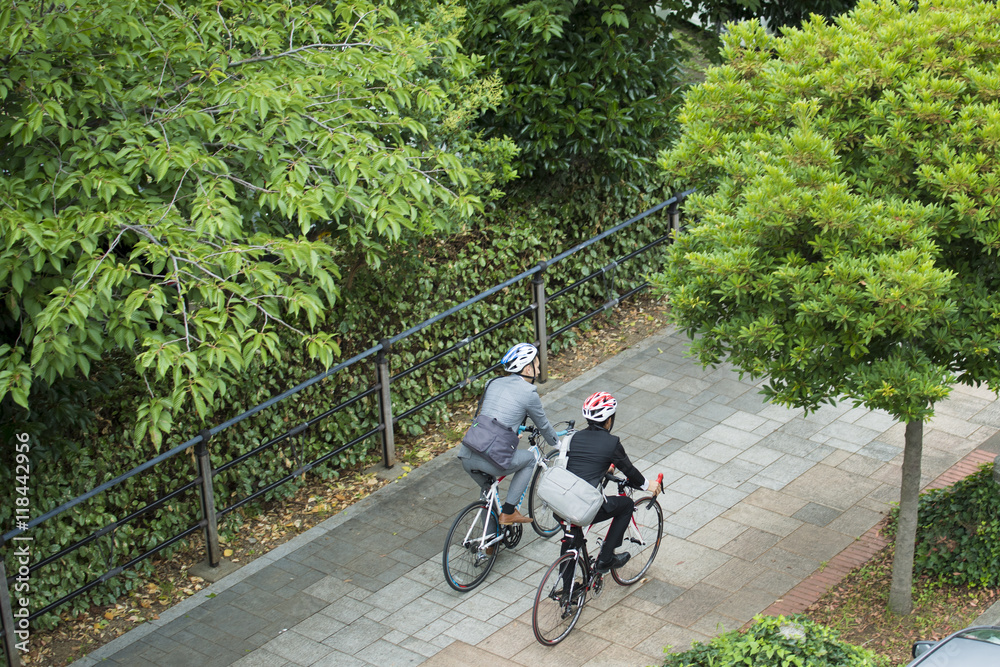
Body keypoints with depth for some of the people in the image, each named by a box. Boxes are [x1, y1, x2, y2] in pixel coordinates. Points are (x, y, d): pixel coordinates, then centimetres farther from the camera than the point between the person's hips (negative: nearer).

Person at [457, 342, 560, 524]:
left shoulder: (493, 383, 19)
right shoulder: (528, 392, 1)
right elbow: (543, 425, 16)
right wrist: (556, 443, 38)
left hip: (467, 458, 6)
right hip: (493, 460, -5)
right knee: (529, 459, 24)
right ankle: (508, 512, 18)